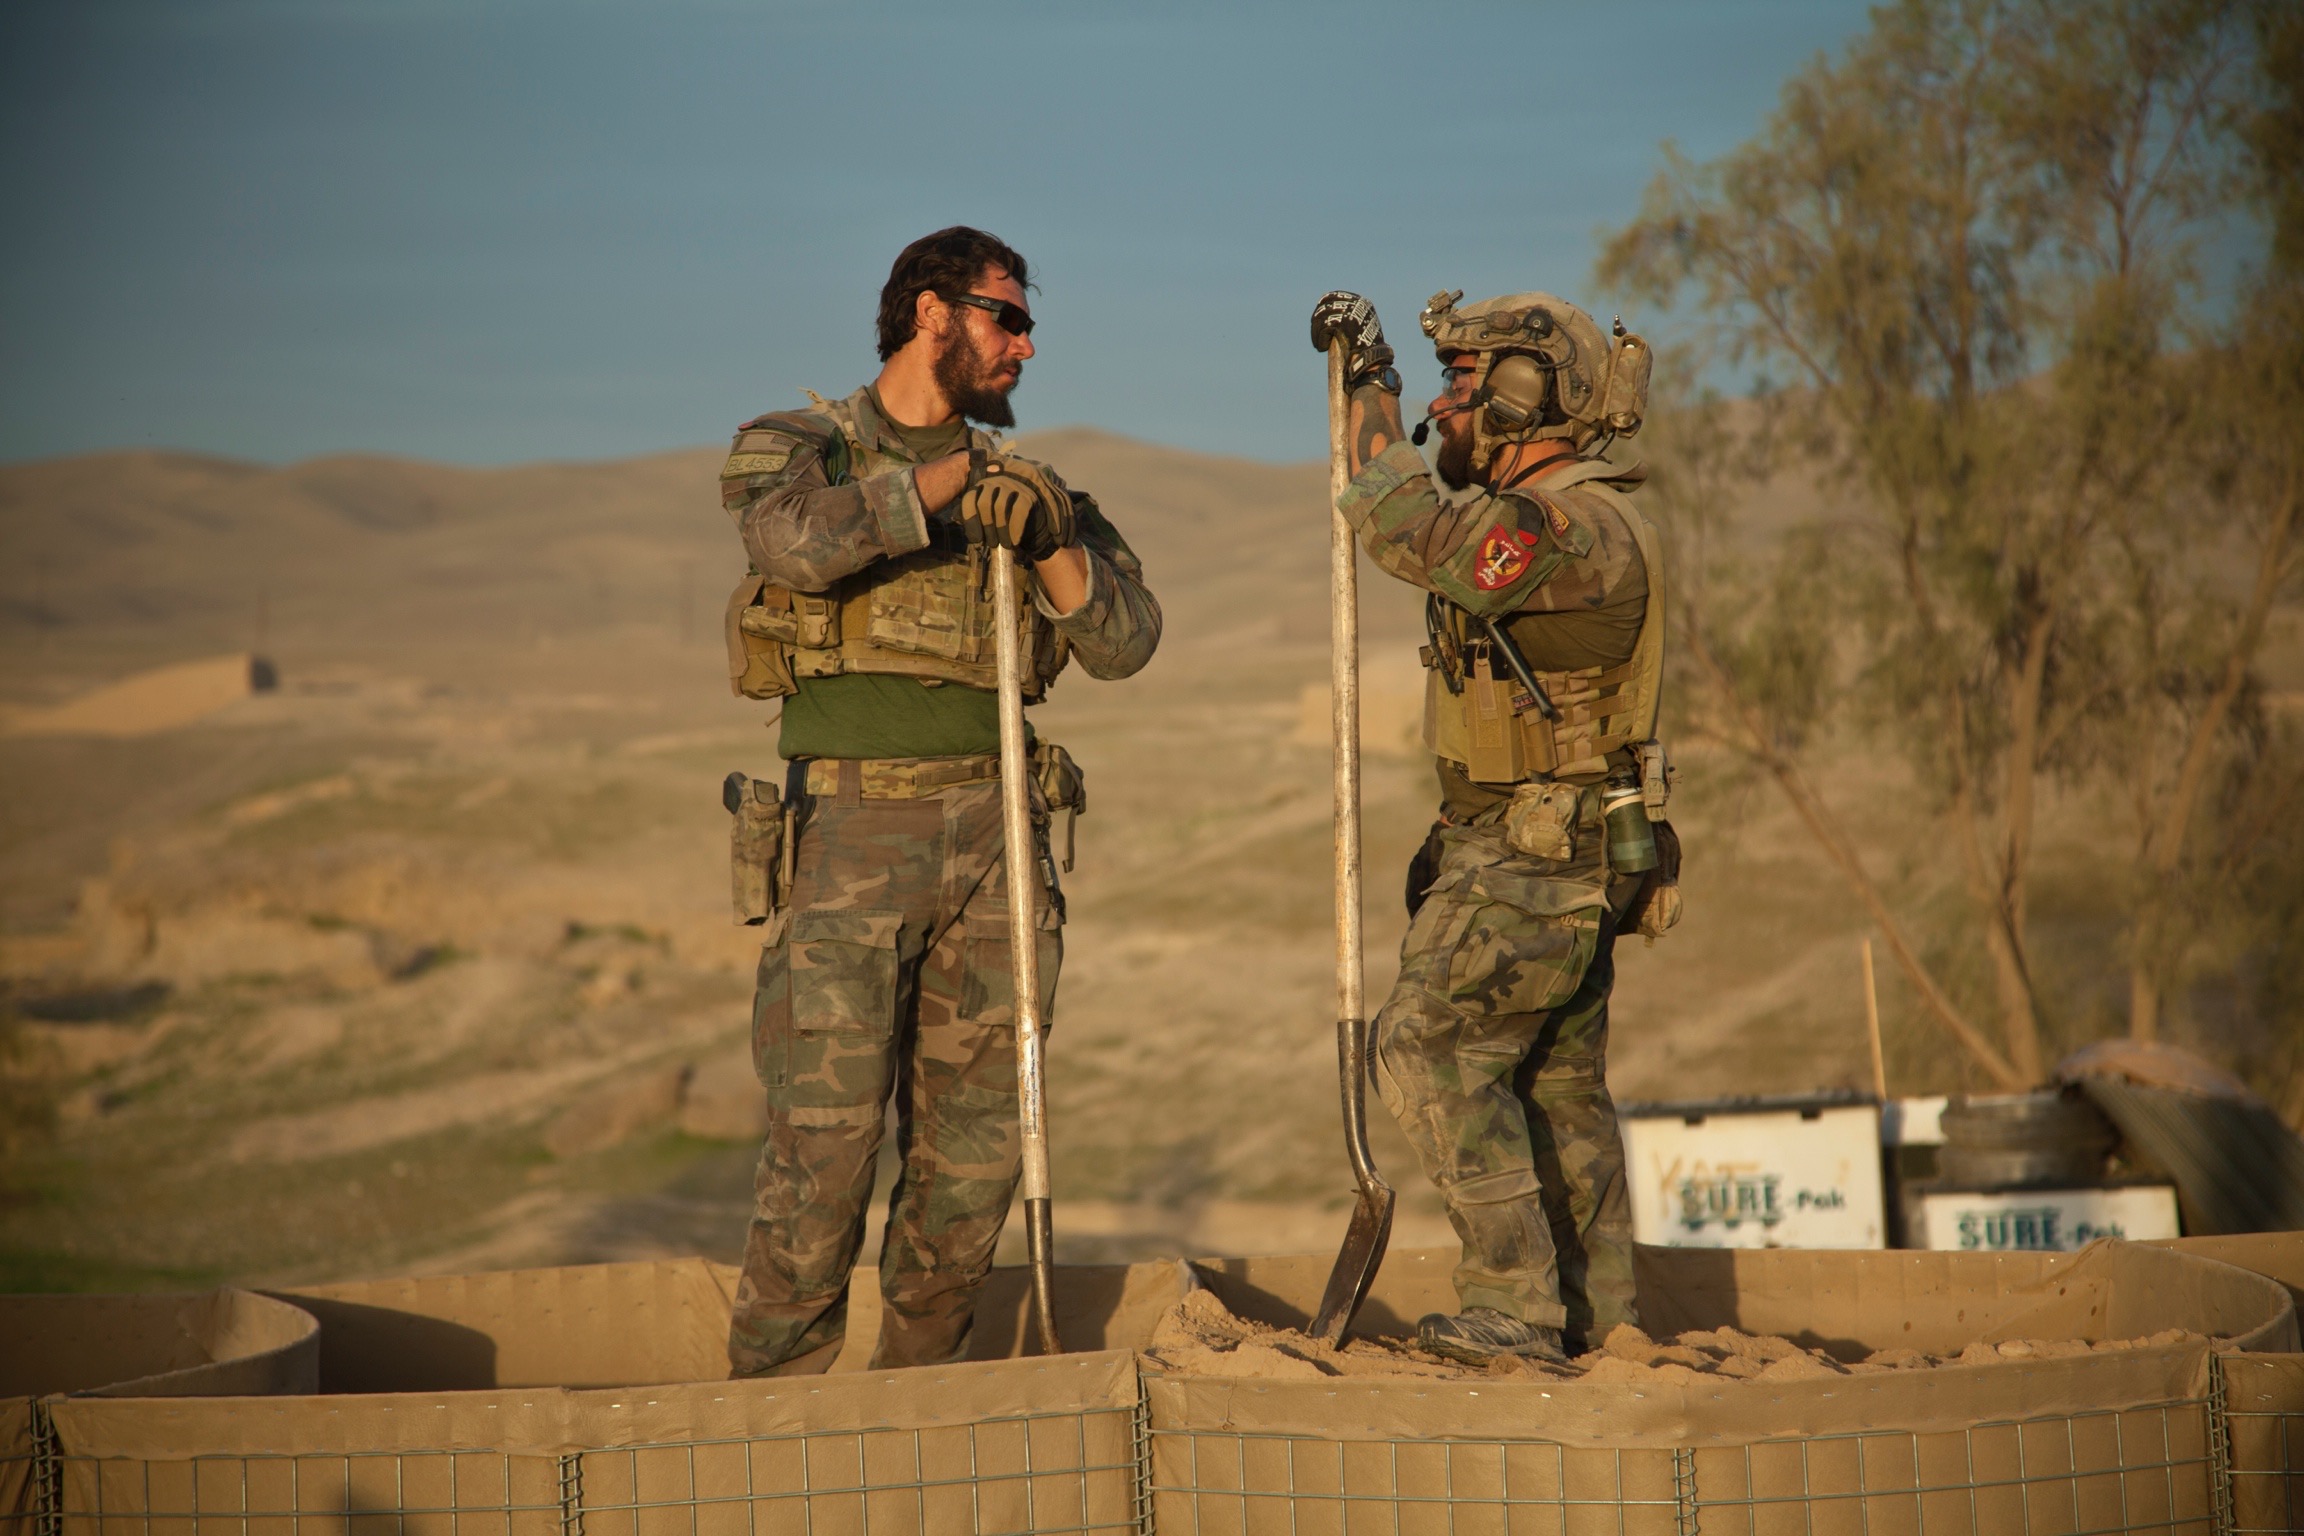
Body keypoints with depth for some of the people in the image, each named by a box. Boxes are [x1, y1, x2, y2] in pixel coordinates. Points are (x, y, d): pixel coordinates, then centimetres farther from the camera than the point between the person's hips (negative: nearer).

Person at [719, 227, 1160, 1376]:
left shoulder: (1020, 487, 15)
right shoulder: (796, 450, 3)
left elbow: (1126, 642, 5)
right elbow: (797, 542, -22)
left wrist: (1050, 539, -11)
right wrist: (946, 478, -20)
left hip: (992, 831, 5)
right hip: (850, 835, -5)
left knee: (974, 1141, 6)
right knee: (825, 1132, -10)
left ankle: (921, 1391, 18)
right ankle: (773, 1403, -1)